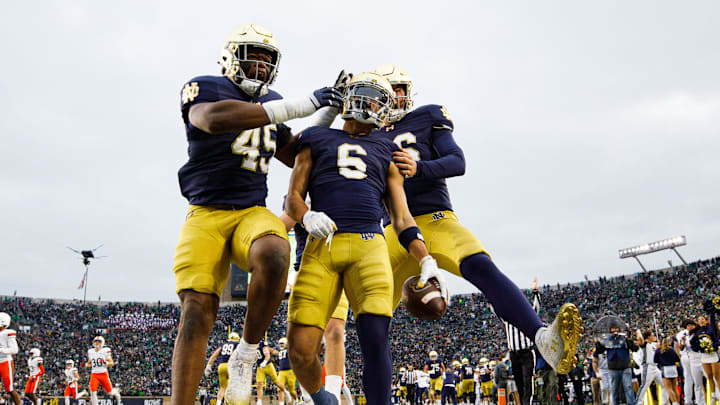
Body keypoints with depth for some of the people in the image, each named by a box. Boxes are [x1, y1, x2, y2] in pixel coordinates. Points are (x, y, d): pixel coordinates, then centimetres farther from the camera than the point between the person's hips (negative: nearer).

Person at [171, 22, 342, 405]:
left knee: (274, 255, -32)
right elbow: (214, 118, -25)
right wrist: (303, 105, -27)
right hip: (205, 215, -3)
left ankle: (245, 355, -14)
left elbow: (298, 156, 29)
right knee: (197, 313, -13)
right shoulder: (204, 88, 0)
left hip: (252, 213, 3)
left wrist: (328, 111, 15)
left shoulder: (271, 103, 18)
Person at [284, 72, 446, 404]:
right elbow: (293, 198, 15)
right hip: (322, 244, -1)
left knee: (374, 337, -18)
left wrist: (427, 262, 5)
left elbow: (402, 217, 20)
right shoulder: (317, 140, 22)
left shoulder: (386, 153, 25)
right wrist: (307, 216, -9)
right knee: (301, 349, -8)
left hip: (368, 245, 1)